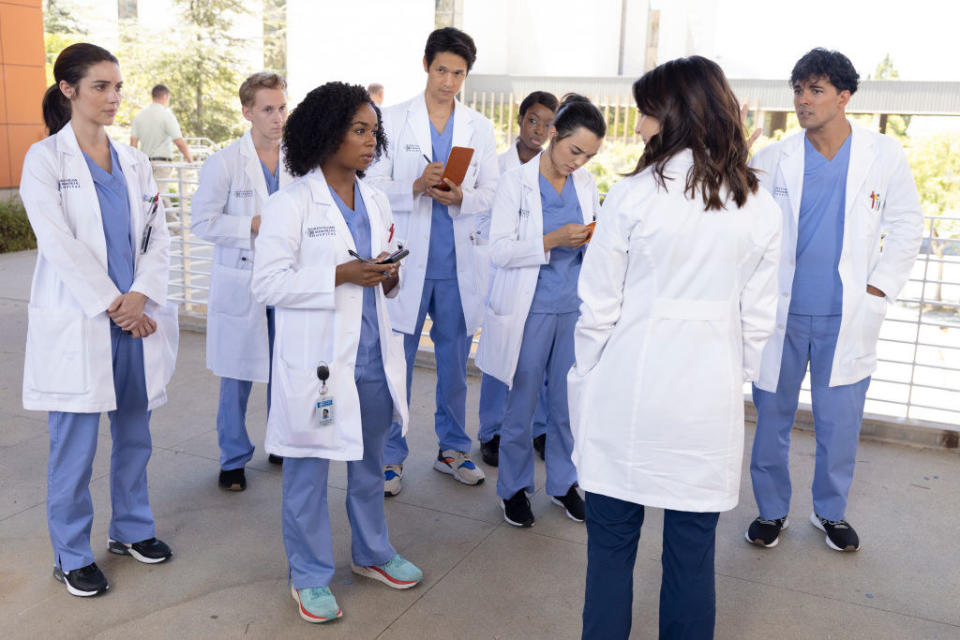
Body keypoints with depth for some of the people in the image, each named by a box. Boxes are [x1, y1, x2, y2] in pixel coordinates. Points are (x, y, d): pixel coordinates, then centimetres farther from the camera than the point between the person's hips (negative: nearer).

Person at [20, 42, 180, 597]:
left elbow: (158, 238, 6)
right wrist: (113, 305, -13)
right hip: (76, 323, -4)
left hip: (135, 319, 5)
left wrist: (142, 295, -9)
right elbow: (60, 244, -10)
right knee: (76, 447, 2)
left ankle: (132, 529, 31)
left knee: (135, 435, 13)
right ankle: (72, 556, 18)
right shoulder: (45, 160, -3)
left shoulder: (135, 162, 11)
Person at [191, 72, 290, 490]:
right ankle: (233, 459, 21)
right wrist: (252, 226, -18)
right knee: (237, 377, 5)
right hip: (240, 285, -4)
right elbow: (203, 221, -9)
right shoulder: (224, 163, -7)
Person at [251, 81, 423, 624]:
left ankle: (373, 552, 40)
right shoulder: (291, 203, -10)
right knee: (310, 471, 7)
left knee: (370, 463, 20)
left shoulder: (376, 202, 9)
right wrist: (340, 276, -23)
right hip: (318, 359, -6)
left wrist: (390, 278, -4)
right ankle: (310, 576, 25)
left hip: (373, 356, 6)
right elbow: (268, 283, -15)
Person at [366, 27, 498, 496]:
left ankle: (452, 448, 27)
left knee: (455, 361, 12)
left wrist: (461, 198, -15)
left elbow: (491, 194, 6)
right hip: (407, 259, -2)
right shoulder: (394, 120, 2)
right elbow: (374, 187, -2)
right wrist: (416, 187, -20)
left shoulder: (480, 127, 9)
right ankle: (391, 456, 16)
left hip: (458, 261, 3)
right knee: (396, 362, 3)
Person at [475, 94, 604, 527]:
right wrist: (551, 241, -23)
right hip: (530, 310, -4)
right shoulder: (515, 182, -6)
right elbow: (499, 250, -11)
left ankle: (563, 482, 30)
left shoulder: (586, 185, 7)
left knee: (568, 404, 11)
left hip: (574, 308, 4)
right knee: (522, 404, 6)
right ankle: (514, 487, 24)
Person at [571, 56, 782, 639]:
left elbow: (598, 307, -5)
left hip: (630, 389, -2)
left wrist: (586, 378, 8)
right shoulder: (761, 208, 1)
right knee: (692, 551, 14)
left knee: (611, 545, 12)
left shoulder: (633, 195, -9)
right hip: (711, 400, 3)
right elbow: (758, 318, 5)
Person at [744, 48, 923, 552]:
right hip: (781, 314, 0)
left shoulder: (884, 156, -1)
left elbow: (906, 225, 7)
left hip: (847, 318, 0)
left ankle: (831, 511, 30)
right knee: (771, 418, 9)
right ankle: (771, 510, 27)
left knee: (840, 425, 9)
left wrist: (878, 289, 0)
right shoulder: (773, 160, -3)